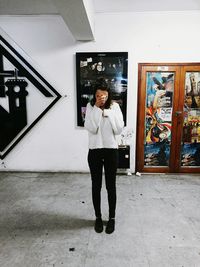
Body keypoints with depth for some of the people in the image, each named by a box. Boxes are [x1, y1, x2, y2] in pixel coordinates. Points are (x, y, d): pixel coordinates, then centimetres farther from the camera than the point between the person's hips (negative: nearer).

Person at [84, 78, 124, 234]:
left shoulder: (115, 106, -1)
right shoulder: (90, 107, -2)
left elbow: (119, 130, -10)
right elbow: (91, 129, -15)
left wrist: (109, 111, -15)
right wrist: (97, 109, -17)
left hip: (111, 150, 0)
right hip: (94, 151, 1)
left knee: (111, 186, 9)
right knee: (96, 186, 11)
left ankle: (112, 218, 29)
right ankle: (98, 217, 31)